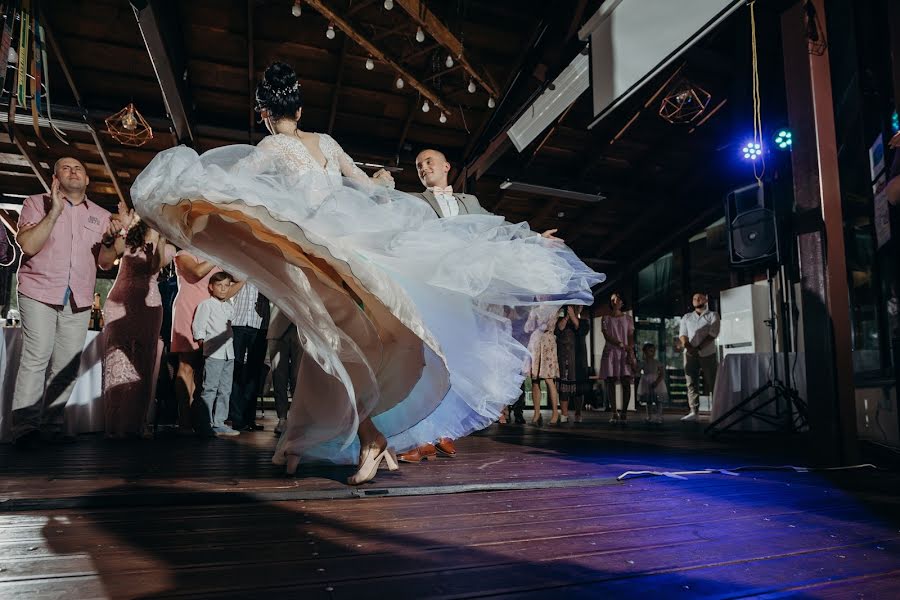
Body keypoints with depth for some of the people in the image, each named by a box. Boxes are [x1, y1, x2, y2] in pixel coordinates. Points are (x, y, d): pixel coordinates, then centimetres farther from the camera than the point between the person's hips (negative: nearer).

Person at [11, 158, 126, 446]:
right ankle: (25, 427, -6)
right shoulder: (37, 203, 7)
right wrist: (54, 211, -12)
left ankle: (52, 424, 8)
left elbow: (106, 263, 13)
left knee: (67, 366, 0)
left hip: (78, 300, 3)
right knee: (37, 357, -12)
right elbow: (28, 245, -9)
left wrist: (110, 241, -7)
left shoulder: (102, 216, 15)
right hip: (40, 293, -3)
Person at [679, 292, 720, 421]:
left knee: (712, 383, -3)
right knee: (691, 383, -5)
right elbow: (682, 333, 8)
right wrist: (686, 343, -16)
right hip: (690, 354, 2)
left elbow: (712, 334, -5)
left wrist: (698, 348, -16)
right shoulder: (686, 317, 18)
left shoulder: (713, 316, 8)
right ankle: (693, 412, -7)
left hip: (708, 353, -2)